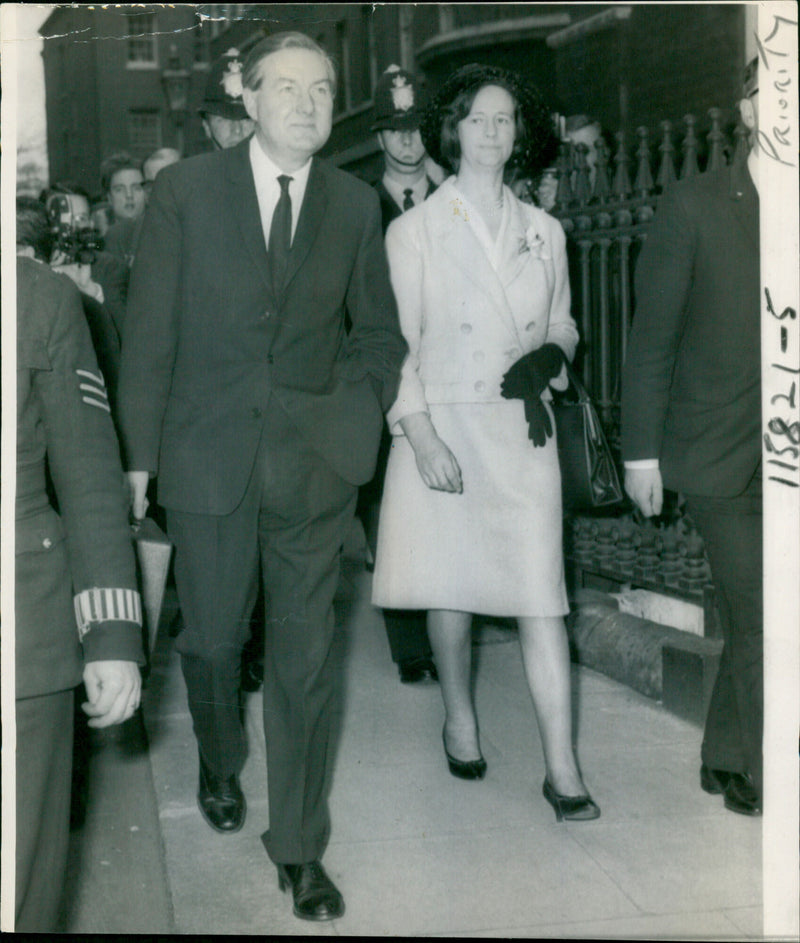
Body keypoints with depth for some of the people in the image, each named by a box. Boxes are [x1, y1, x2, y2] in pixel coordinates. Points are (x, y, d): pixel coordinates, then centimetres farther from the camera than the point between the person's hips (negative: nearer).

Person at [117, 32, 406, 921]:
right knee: (211, 637, 14)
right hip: (207, 454, 0)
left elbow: (379, 330, 14)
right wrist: (139, 455, -3)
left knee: (304, 656, 4)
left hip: (314, 463, 1)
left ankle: (298, 848, 18)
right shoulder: (186, 188, -1)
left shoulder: (355, 204, 4)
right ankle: (219, 765, 45)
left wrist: (360, 410, -2)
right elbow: (149, 330, -1)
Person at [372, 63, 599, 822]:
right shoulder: (414, 230, 3)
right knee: (452, 589, 6)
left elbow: (562, 324, 22)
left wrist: (549, 355, -2)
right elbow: (397, 343, -2)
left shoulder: (543, 232, 13)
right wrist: (421, 436, -12)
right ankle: (459, 719, 30)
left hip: (523, 429, 2)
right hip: (443, 425, -2)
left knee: (540, 594, -6)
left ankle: (561, 767, -3)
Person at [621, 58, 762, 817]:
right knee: (758, 620, -4)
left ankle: (726, 761, 29)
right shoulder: (695, 207, -4)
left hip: (781, 461, 4)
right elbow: (652, 335, -3)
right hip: (722, 454, -3)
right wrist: (641, 450, -6)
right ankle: (753, 773, 15)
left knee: (748, 622, 11)